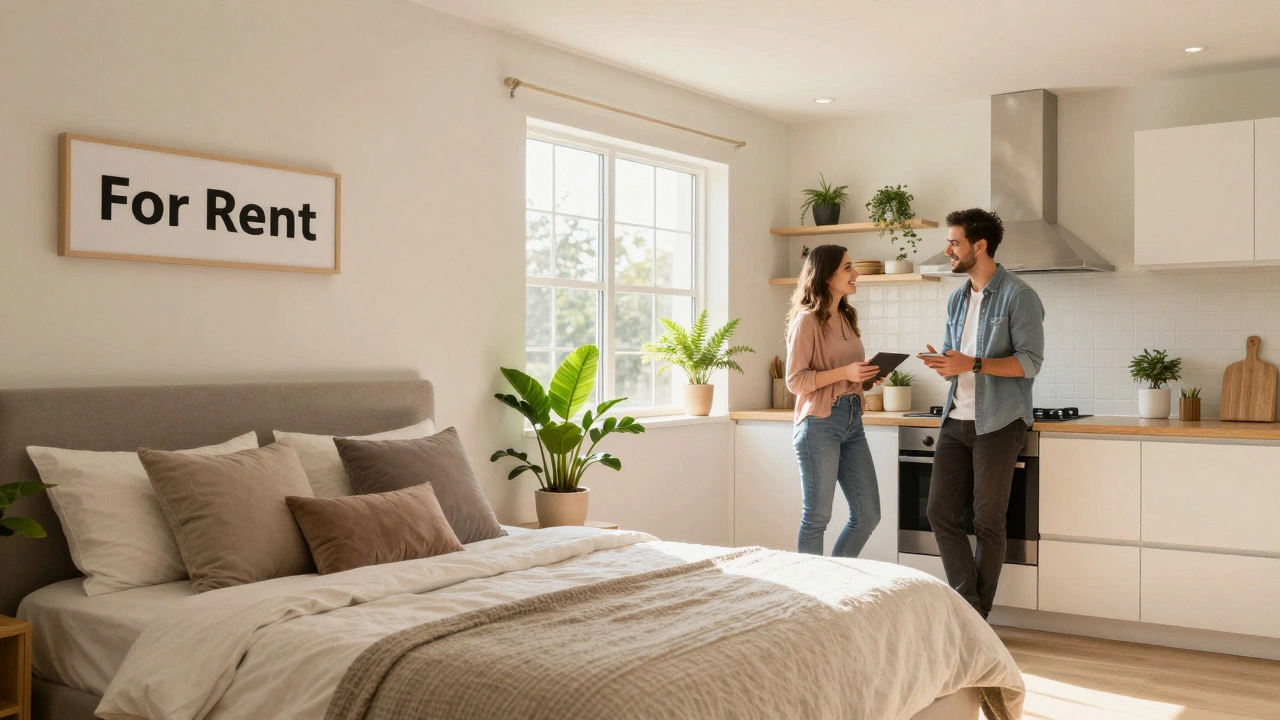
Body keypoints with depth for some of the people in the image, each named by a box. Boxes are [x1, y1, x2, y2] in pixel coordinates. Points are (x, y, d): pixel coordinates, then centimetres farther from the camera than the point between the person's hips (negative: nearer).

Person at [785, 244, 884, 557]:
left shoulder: (846, 318, 16)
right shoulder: (807, 320, -8)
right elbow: (795, 381, -13)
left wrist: (868, 376, 5)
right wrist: (844, 372, -21)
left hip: (853, 421, 8)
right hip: (819, 424, -8)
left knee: (868, 514, 8)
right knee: (816, 517, 1)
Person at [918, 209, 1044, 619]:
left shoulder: (1017, 296, -8)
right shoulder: (957, 299, 15)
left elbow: (1030, 362, -15)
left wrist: (972, 364, -24)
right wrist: (943, 364, -1)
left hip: (998, 423, -7)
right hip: (956, 420, 7)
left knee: (987, 522, 1)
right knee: (941, 513, 2)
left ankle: (978, 616, 12)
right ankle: (968, 604, 10)